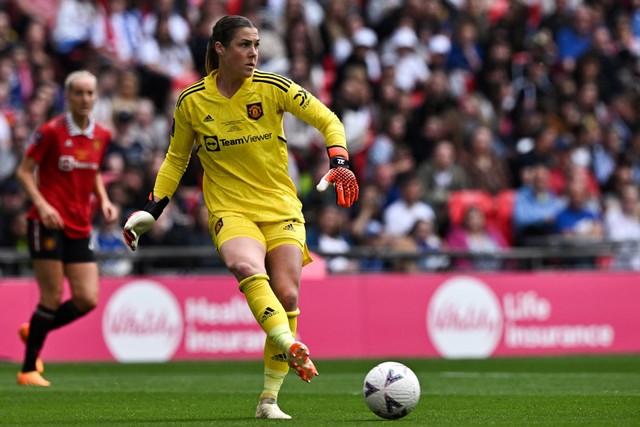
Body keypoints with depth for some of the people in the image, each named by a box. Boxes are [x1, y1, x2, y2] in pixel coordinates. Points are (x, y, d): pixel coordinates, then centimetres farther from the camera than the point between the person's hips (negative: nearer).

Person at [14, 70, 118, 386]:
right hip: (49, 223, -6)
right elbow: (24, 171, -4)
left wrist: (103, 200, 7)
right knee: (53, 297, -8)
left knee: (87, 299, -2)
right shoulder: (51, 132, -7)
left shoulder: (102, 136, 9)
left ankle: (33, 331, 23)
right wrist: (41, 204, -18)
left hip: (79, 228, 6)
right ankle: (28, 370, 3)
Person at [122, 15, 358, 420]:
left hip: (281, 208, 1)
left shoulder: (273, 87, -4)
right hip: (230, 210, -1)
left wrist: (340, 162, -16)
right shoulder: (192, 101, -1)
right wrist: (154, 208, 7)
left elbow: (328, 121, 1)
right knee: (249, 269, -33)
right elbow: (177, 158, 14)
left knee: (287, 296, -9)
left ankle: (269, 399, 2)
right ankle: (292, 348, -46)